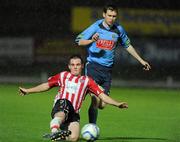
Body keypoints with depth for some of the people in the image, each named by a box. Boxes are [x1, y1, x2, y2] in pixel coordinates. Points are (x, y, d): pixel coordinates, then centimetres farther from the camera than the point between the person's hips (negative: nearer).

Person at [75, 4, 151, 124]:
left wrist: (141, 60, 23)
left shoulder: (119, 30, 5)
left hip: (107, 69, 4)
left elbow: (127, 45, 20)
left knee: (102, 105, -1)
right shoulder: (96, 27, -6)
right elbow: (78, 41, -7)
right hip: (93, 66, -4)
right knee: (96, 101, -16)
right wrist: (91, 40, -26)